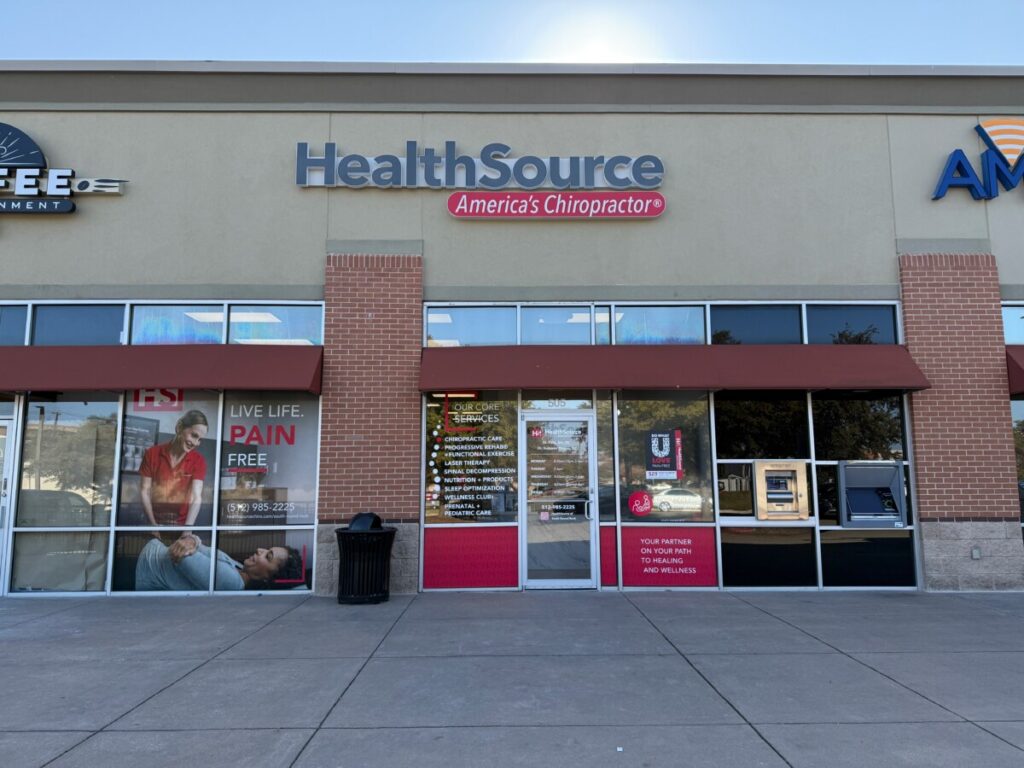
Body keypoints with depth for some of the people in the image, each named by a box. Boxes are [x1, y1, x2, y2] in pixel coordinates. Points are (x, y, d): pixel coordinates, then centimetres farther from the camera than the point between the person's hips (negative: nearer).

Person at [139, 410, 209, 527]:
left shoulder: (199, 461, -7)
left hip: (182, 525, 0)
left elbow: (196, 497, -15)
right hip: (155, 524, 1)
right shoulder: (152, 454, -4)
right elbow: (144, 491, -2)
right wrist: (153, 524, -10)